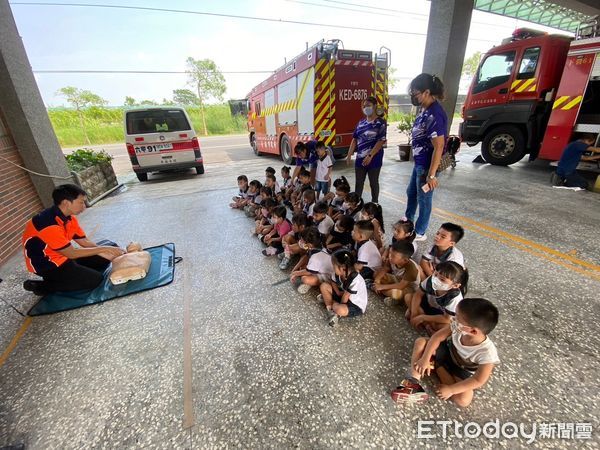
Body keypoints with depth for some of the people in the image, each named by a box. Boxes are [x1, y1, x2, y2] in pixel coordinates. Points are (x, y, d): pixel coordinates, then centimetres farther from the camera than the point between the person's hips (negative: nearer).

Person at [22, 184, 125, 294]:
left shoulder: (69, 217, -2)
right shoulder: (50, 224, -30)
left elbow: (85, 242, 1)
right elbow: (71, 253, -26)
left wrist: (109, 252, -12)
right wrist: (104, 249, -21)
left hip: (62, 256, 9)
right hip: (46, 263, -8)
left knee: (103, 260, 5)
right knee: (95, 279, -16)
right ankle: (42, 286, -3)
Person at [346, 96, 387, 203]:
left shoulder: (380, 123, -8)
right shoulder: (361, 122, 10)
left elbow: (381, 141, -15)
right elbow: (355, 139, 11)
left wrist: (370, 156, -23)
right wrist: (349, 154, 2)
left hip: (374, 159, -5)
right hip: (360, 158, 5)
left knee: (373, 183, 7)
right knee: (358, 183, 12)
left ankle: (374, 204, 21)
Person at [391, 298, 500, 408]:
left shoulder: (487, 353, -37)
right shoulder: (458, 325, -30)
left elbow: (478, 381, -28)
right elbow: (437, 337, -19)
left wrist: (450, 389, -25)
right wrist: (425, 358, -26)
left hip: (462, 372, -3)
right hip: (447, 351, 3)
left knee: (463, 400, -25)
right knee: (420, 342, -15)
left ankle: (437, 366, -4)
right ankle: (413, 382, -17)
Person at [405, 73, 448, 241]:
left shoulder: (435, 115, -24)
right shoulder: (425, 110, 5)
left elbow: (438, 147, -26)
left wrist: (431, 174, -26)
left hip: (427, 165, -10)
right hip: (419, 162, 10)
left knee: (423, 198, 5)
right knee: (411, 192, 24)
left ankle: (420, 233, 24)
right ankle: (408, 221, 46)